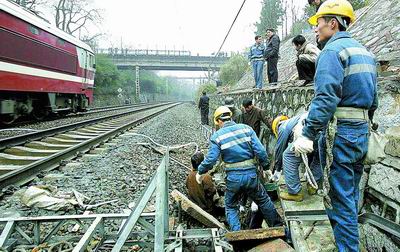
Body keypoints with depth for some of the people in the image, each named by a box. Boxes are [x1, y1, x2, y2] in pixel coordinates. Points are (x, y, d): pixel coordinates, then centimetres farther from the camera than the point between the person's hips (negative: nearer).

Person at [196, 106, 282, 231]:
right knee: (264, 201, 23)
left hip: (233, 178, -2)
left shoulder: (217, 136, -7)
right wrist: (266, 167, 7)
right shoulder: (246, 129, -2)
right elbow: (260, 151, -7)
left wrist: (200, 172, 7)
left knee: (231, 207, 20)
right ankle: (278, 226, 37)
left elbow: (210, 159, -10)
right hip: (251, 175, 2)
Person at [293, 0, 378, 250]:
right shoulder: (364, 51, 18)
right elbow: (373, 100, 20)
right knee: (351, 195, 18)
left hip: (340, 134, -9)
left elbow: (326, 97, -24)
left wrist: (308, 133, -24)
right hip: (362, 132, 9)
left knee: (340, 199, -1)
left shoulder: (333, 50, -11)